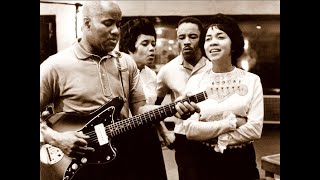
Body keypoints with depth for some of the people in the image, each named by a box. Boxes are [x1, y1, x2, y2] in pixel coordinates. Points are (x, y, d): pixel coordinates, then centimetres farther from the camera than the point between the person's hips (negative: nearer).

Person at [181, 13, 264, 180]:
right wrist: (232, 122, -16)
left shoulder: (252, 80, -5)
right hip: (204, 161, 0)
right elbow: (190, 129, -12)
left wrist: (216, 139, -14)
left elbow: (255, 129, -11)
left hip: (241, 161, 0)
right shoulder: (195, 81, -5)